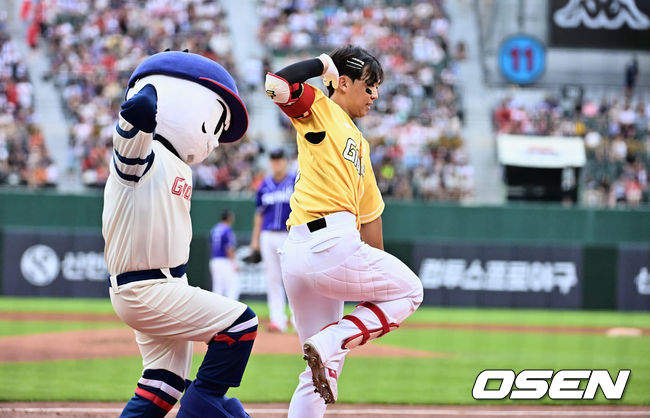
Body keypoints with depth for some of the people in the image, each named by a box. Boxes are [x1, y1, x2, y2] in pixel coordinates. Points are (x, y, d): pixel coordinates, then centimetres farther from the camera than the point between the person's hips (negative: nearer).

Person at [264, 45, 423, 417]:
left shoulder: (359, 143, 29)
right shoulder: (318, 108, 5)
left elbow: (370, 212, 30)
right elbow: (278, 85, -15)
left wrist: (376, 270, 29)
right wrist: (322, 63, 0)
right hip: (331, 243, -9)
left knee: (327, 366, 13)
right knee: (410, 290, 6)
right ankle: (329, 342, -9)